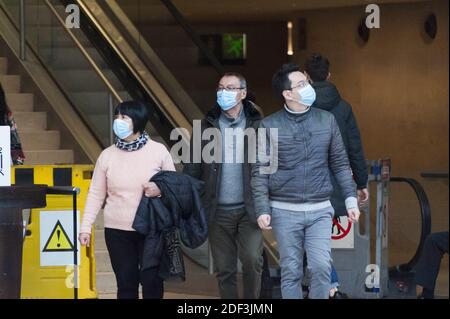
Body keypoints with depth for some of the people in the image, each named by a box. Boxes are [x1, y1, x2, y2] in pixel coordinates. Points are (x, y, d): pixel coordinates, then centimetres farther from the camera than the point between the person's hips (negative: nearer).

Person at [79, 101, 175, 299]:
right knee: (126, 283, 5)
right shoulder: (107, 155, 1)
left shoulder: (158, 151, -3)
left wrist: (161, 188, -16)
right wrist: (86, 227, -2)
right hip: (117, 231, 1)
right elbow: (96, 194, 3)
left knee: (152, 281, 1)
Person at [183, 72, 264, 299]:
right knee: (224, 270, 7)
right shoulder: (207, 126, 6)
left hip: (248, 210, -2)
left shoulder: (257, 125, 2)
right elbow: (192, 169, 8)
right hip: (218, 212, 2)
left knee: (252, 260, -16)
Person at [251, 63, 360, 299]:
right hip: (285, 211, -1)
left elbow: (340, 164, 10)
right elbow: (260, 172, -2)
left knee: (321, 267, -11)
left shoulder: (326, 120, 4)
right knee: (291, 272, 4)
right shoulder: (269, 126, -3)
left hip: (320, 209, 1)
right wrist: (262, 210, -9)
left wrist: (351, 200, 3)